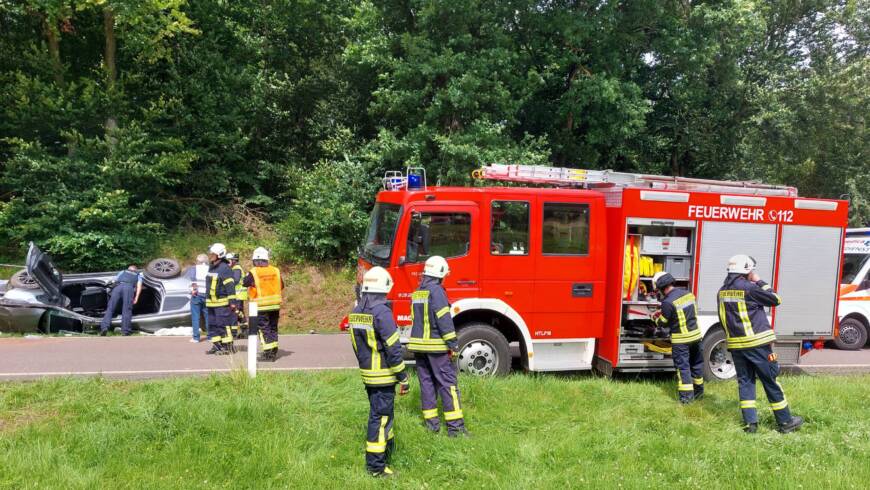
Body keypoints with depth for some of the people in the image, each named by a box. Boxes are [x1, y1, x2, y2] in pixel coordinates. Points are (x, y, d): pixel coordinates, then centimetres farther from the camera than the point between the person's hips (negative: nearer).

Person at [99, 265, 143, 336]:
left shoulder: (122, 272, 41)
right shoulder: (138, 275, 35)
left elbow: (115, 280, 32)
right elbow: (139, 286, 16)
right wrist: (136, 297, 8)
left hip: (118, 286, 1)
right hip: (129, 287, -1)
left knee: (110, 308, 0)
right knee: (127, 310, -5)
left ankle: (104, 327, -15)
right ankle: (125, 331, -14)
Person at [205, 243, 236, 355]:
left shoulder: (224, 268, -14)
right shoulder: (211, 267, 15)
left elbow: (230, 286, -17)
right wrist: (207, 300, 25)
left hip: (222, 303, -9)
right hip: (211, 303, 9)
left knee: (223, 325, -7)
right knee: (212, 325, 12)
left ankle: (228, 346, 0)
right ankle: (217, 345, 20)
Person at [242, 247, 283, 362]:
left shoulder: (253, 272, -12)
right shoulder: (275, 271, 0)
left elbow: (244, 283, 4)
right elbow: (281, 286, 12)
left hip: (261, 306, -4)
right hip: (275, 305, 4)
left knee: (264, 329, 2)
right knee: (273, 328, 14)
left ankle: (268, 353, -1)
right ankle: (274, 352, 18)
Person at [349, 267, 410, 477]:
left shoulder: (356, 312, 5)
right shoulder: (382, 312, -21)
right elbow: (393, 350, -20)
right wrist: (404, 378, -13)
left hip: (367, 374, 8)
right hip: (383, 376, -8)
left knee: (381, 412, 22)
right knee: (379, 417, 0)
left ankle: (388, 446, 38)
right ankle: (376, 465, 7)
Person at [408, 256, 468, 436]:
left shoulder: (417, 292, 13)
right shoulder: (436, 290, -13)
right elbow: (444, 319, -18)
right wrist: (453, 344, -14)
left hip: (419, 344, 8)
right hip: (436, 346, -8)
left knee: (426, 381, 12)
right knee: (447, 383, -4)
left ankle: (431, 421, 16)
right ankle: (455, 425, -5)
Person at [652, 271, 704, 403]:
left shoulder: (668, 302, -20)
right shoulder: (687, 293, 2)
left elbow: (663, 323, -9)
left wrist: (657, 319, 14)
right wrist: (663, 312, 21)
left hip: (681, 339, -7)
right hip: (696, 335, 7)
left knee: (682, 366, 1)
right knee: (696, 364, 19)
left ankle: (686, 396, 0)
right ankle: (699, 391, 32)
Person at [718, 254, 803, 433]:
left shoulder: (723, 291, 8)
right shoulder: (749, 287, -14)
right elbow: (775, 299, -6)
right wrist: (759, 282, 2)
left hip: (736, 344, 6)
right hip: (756, 343, -6)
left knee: (745, 381, 10)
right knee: (770, 381, 4)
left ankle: (750, 422, 7)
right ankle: (785, 422, 13)